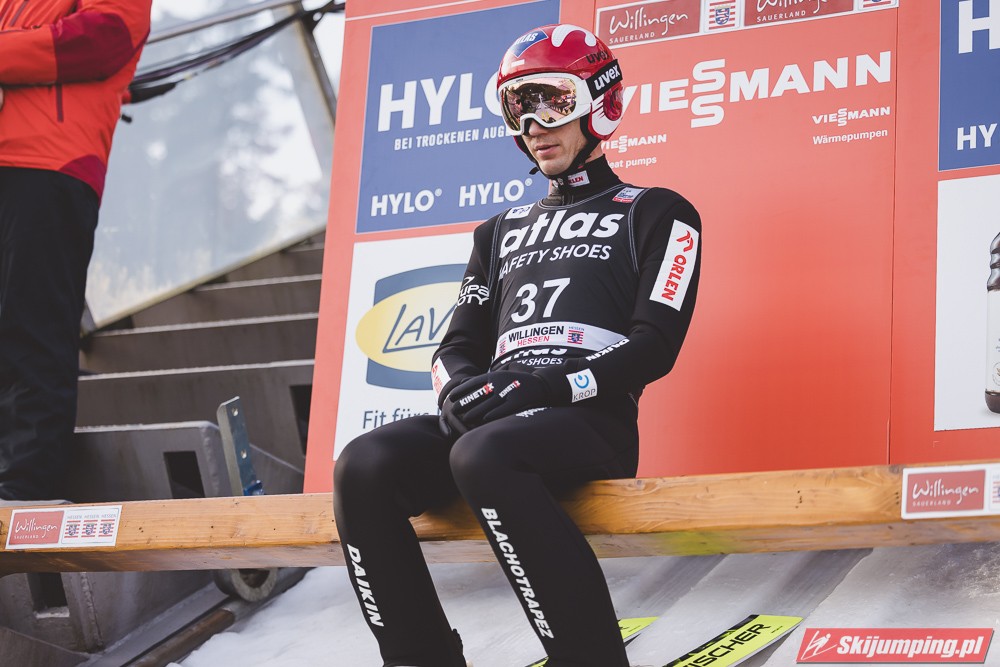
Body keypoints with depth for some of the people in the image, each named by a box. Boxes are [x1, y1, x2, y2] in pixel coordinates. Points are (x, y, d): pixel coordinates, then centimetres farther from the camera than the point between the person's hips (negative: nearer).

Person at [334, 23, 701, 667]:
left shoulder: (654, 214, 13)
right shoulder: (502, 231, 30)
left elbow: (655, 345, -1)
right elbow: (459, 344, 23)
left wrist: (544, 386, -15)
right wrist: (461, 386, -4)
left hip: (592, 420, -5)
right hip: (495, 417, 5)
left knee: (484, 457, -39)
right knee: (364, 467, -24)